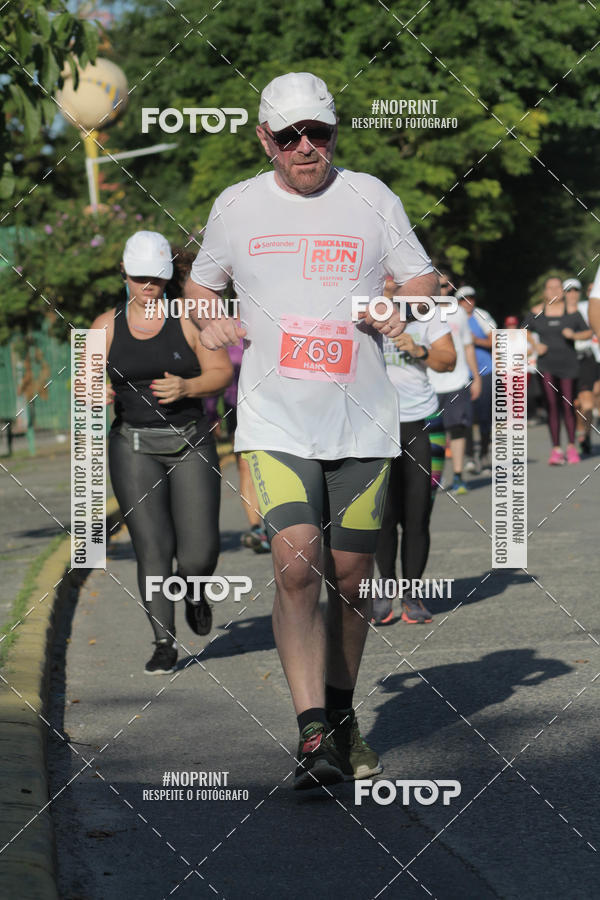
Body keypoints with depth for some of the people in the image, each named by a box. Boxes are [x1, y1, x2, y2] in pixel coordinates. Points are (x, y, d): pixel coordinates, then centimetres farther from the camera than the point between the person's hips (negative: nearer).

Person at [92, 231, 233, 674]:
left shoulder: (188, 319, 0)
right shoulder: (107, 326, 5)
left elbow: (221, 372, 0)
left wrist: (186, 387, -19)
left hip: (191, 443, -1)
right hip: (134, 447, 1)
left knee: (200, 551, -7)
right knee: (153, 549, -7)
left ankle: (193, 590, 30)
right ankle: (164, 644, 3)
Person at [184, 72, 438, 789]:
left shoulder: (371, 198, 4)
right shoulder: (236, 206, 7)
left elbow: (421, 276, 10)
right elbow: (200, 280, 22)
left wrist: (403, 307, -12)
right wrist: (206, 318, 0)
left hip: (362, 419, 1)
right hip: (275, 418, -1)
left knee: (350, 575, 7)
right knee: (296, 566, -18)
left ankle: (341, 715, 28)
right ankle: (313, 735, -17)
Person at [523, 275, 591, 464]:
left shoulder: (572, 311, 3)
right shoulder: (536, 313, 6)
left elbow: (588, 333, 8)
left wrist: (574, 335, -12)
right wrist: (535, 346, -1)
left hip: (568, 364, 0)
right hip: (547, 365, 0)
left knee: (568, 406, 1)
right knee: (552, 406, -7)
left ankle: (572, 447, 18)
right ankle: (556, 449, -7)